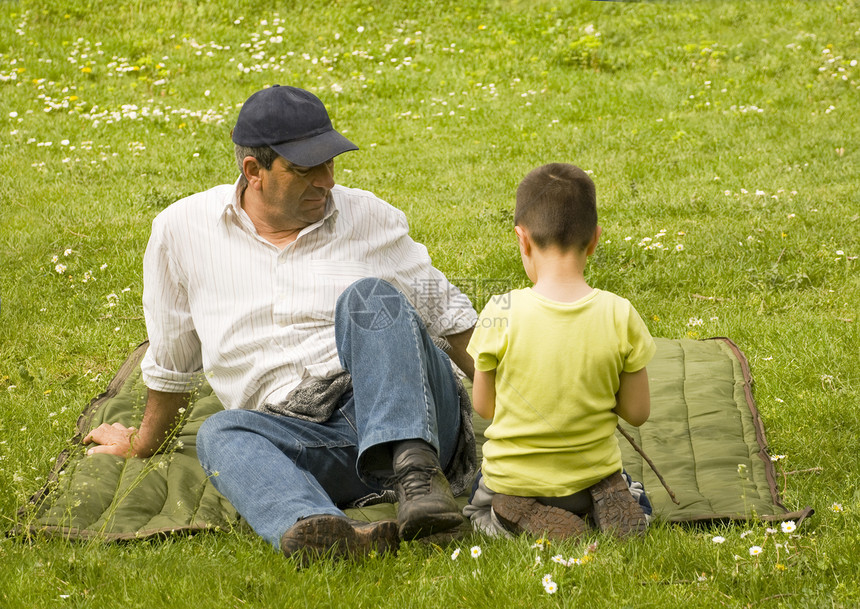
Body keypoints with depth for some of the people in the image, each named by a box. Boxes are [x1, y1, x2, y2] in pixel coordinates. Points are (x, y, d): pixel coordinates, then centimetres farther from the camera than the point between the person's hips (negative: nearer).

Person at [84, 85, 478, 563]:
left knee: (369, 297, -27)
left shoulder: (371, 218, 7)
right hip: (300, 439, 1)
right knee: (221, 434, -31)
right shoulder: (183, 229, 8)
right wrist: (144, 444, 33)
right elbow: (171, 360, 22)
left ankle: (416, 473, -48)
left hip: (412, 421, -1)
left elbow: (448, 315, 15)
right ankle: (317, 530, -62)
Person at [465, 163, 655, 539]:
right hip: (593, 474, 2)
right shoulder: (619, 316, -16)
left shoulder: (502, 314, -20)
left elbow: (483, 406, -6)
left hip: (515, 480, -2)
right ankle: (608, 503, 1)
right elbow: (637, 413, -6)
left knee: (481, 498, 33)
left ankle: (537, 520, -1)